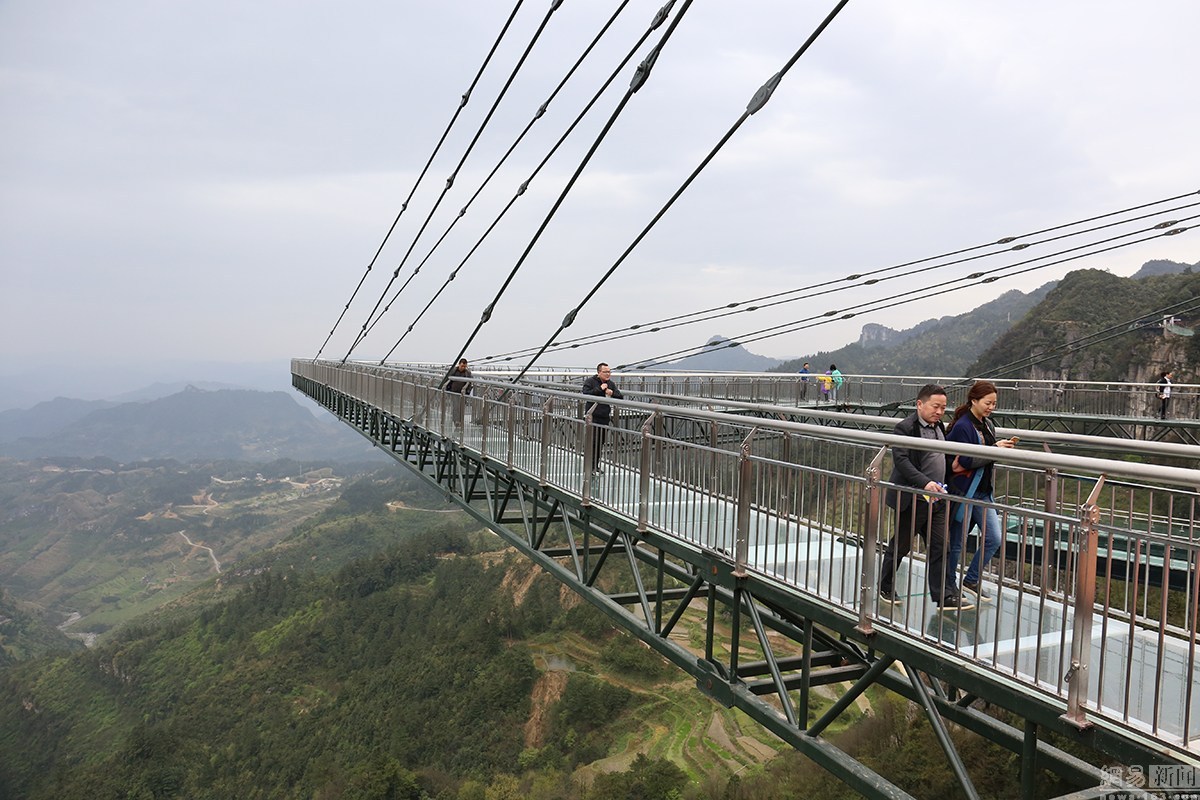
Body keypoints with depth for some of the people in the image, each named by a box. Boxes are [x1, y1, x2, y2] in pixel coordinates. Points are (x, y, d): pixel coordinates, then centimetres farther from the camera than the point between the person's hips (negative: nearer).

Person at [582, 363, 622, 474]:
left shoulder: (611, 384, 12)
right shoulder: (590, 381, -4)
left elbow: (620, 397, 11)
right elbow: (586, 394, -20)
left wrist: (612, 393, -9)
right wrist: (600, 389, -20)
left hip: (605, 417, 6)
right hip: (593, 416, -6)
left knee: (601, 442, 10)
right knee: (593, 441, -9)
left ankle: (595, 466, 20)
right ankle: (589, 467, -2)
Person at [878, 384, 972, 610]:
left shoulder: (938, 426, 11)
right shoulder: (905, 428, -15)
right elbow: (901, 461, -24)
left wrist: (941, 486, 14)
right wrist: (925, 483, -33)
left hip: (936, 499, 7)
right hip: (913, 500, -7)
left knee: (940, 548, 5)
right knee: (900, 546, 7)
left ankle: (946, 596, 9)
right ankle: (885, 588, 24)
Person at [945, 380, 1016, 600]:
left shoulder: (988, 424, 10)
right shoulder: (963, 426, -15)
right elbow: (966, 461, -21)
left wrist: (1002, 447, -1)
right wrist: (995, 449, -20)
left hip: (983, 491, 8)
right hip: (963, 491, -8)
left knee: (994, 538, 7)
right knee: (957, 542, 3)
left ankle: (971, 580, 23)